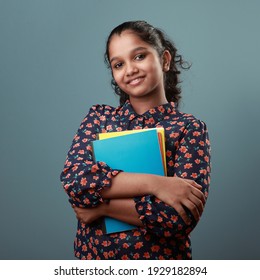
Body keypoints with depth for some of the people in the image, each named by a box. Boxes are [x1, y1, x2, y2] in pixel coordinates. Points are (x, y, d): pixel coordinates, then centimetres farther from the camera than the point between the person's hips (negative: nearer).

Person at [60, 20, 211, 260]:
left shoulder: (190, 128, -10)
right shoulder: (99, 116, -1)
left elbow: (182, 217, -19)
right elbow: (72, 178, -16)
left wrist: (101, 206, -17)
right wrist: (154, 183, -24)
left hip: (160, 256, -2)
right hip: (93, 255, 2)